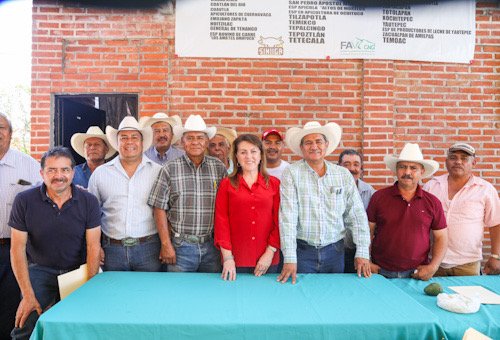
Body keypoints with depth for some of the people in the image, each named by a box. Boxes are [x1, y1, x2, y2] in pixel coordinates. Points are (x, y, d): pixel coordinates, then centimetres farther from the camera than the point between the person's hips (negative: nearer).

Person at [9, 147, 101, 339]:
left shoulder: (88, 202, -8)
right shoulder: (24, 201, -8)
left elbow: (93, 247, -7)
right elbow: (18, 248, -7)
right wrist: (28, 296, -12)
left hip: (78, 271, 0)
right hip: (40, 271, 0)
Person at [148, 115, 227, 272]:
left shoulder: (219, 168, 3)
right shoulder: (170, 169, -2)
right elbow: (160, 209, -2)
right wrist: (166, 244, -5)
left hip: (212, 246, 2)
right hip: (180, 246, -1)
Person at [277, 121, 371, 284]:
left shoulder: (343, 175, 3)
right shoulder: (291, 173, -6)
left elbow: (357, 214, 3)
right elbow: (288, 217, -13)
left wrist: (362, 253, -4)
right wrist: (289, 259, -19)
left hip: (334, 251, 3)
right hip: (302, 250, -3)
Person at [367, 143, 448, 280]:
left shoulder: (432, 202, 2)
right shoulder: (379, 197, -2)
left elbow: (440, 237, 7)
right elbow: (367, 231, 1)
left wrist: (433, 266, -5)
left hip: (417, 274, 1)